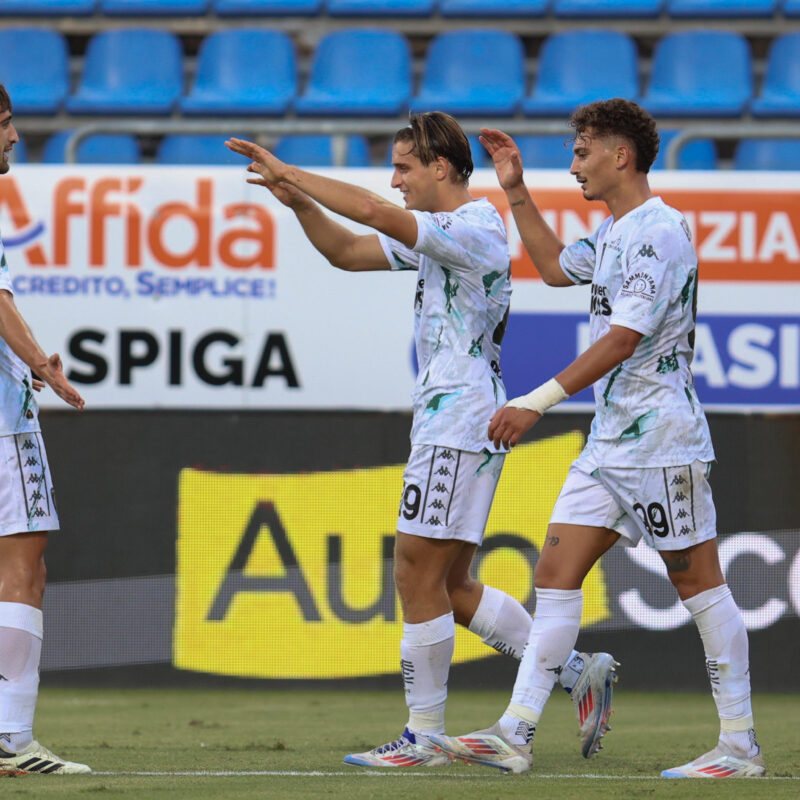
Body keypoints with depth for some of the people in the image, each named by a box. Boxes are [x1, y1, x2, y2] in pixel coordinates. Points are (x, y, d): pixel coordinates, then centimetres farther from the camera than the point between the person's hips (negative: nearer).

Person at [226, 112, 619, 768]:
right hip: (451, 423, 10)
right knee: (449, 587, 10)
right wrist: (297, 200, 7)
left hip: (458, 423, -10)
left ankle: (425, 737, -2)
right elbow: (347, 252, 23)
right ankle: (580, 673, 12)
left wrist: (288, 172, -18)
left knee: (418, 574, -7)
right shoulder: (437, 236, 17)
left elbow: (373, 213, -25)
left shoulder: (475, 228, -14)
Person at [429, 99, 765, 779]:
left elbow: (623, 339, -23)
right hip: (609, 442, 10)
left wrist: (539, 402, -25)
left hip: (661, 439, -10)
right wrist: (517, 193, 27)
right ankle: (516, 735, 1)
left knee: (698, 583, -3)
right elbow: (557, 267, 36)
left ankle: (741, 746, 2)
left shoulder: (659, 231, -15)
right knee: (556, 573, 3)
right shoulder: (614, 232, 15)